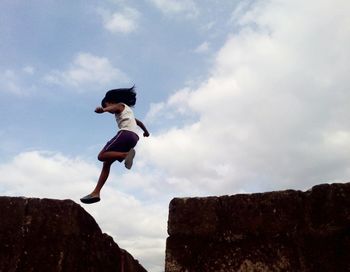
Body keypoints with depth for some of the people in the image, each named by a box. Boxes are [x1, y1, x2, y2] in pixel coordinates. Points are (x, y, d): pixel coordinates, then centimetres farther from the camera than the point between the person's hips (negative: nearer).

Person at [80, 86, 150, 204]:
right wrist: (146, 131, 69)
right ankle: (96, 193, 2)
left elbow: (111, 108, -15)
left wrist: (102, 110, -38)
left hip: (126, 133, -9)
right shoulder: (127, 110, 36)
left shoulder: (120, 105, 12)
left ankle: (126, 154, -34)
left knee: (102, 156, -14)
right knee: (107, 163, 7)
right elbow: (139, 122, 50)